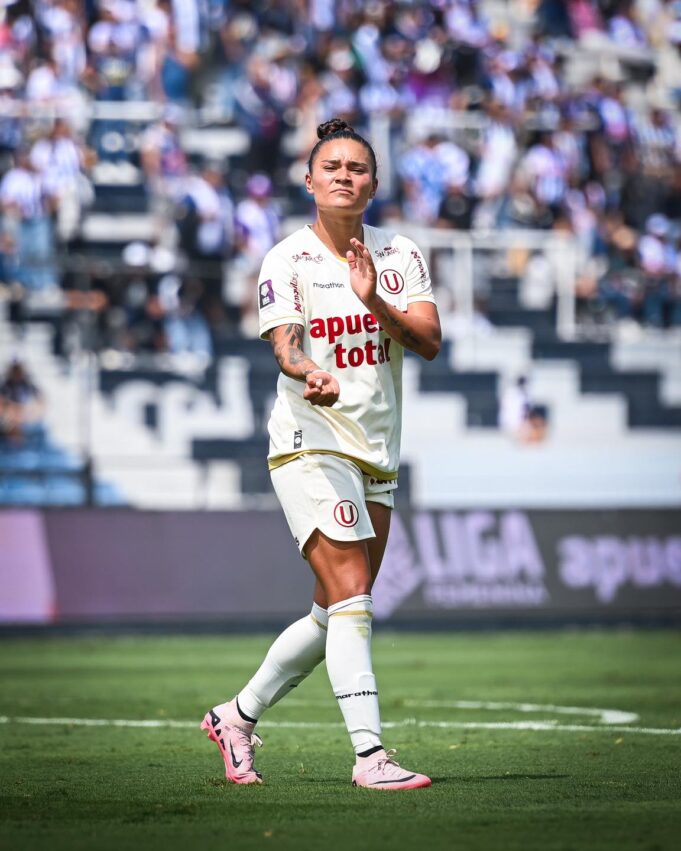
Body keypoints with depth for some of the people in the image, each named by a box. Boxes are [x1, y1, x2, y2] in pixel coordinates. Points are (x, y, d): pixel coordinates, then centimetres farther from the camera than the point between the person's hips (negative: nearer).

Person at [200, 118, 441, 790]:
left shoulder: (400, 255, 8)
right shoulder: (287, 259, -4)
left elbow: (429, 343, -5)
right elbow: (284, 345, -17)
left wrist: (373, 301, -22)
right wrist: (312, 375, -39)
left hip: (377, 454, 6)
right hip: (310, 445, -6)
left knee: (333, 614, 11)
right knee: (350, 596, -18)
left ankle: (238, 715, 28)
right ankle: (369, 754, -22)